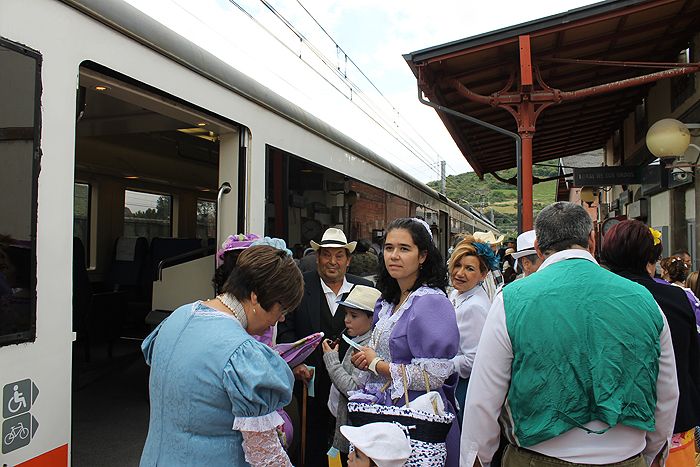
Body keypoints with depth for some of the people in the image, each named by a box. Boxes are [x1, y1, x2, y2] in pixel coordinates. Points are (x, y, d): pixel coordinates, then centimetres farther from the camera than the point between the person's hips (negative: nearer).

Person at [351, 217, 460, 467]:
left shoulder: (431, 302, -19)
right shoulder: (386, 302, 7)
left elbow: (432, 375, -24)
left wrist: (376, 364, -15)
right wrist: (366, 358, 0)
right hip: (386, 412, 8)